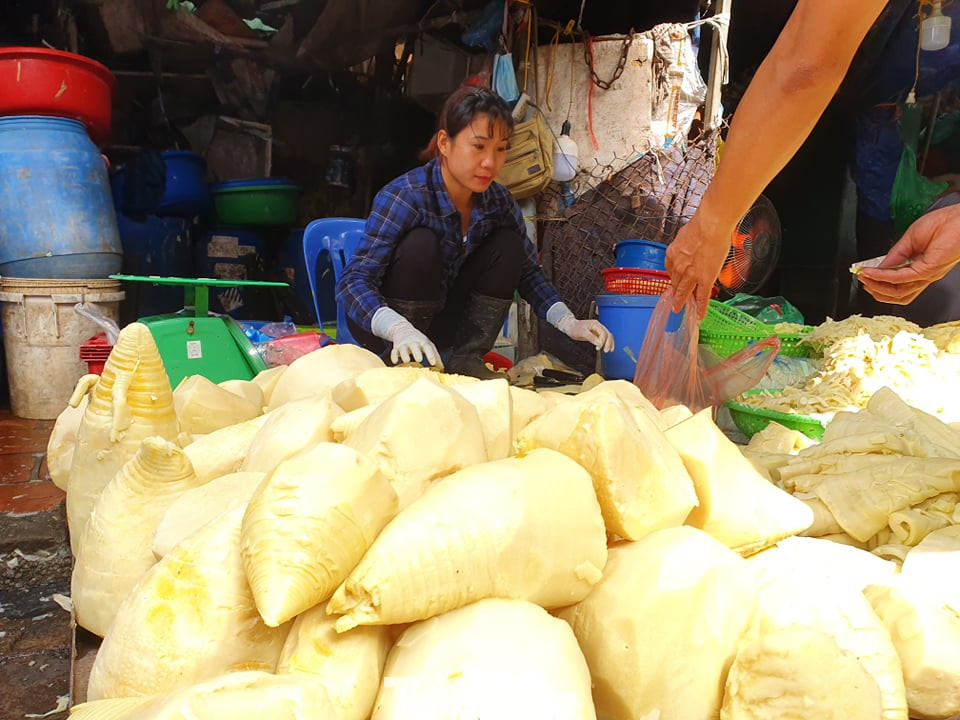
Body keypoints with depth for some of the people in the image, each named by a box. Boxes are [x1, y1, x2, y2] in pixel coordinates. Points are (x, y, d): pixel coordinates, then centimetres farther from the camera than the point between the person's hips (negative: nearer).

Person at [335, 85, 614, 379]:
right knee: (421, 243, -30)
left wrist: (569, 323, -17)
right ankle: (400, 364, -16)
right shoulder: (404, 197, -26)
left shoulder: (498, 201, -9)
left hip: (442, 321, 5)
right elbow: (353, 281, -31)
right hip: (384, 327, -5)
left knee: (507, 245, -12)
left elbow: (528, 271, 0)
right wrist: (399, 329, -51)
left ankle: (468, 359, -7)